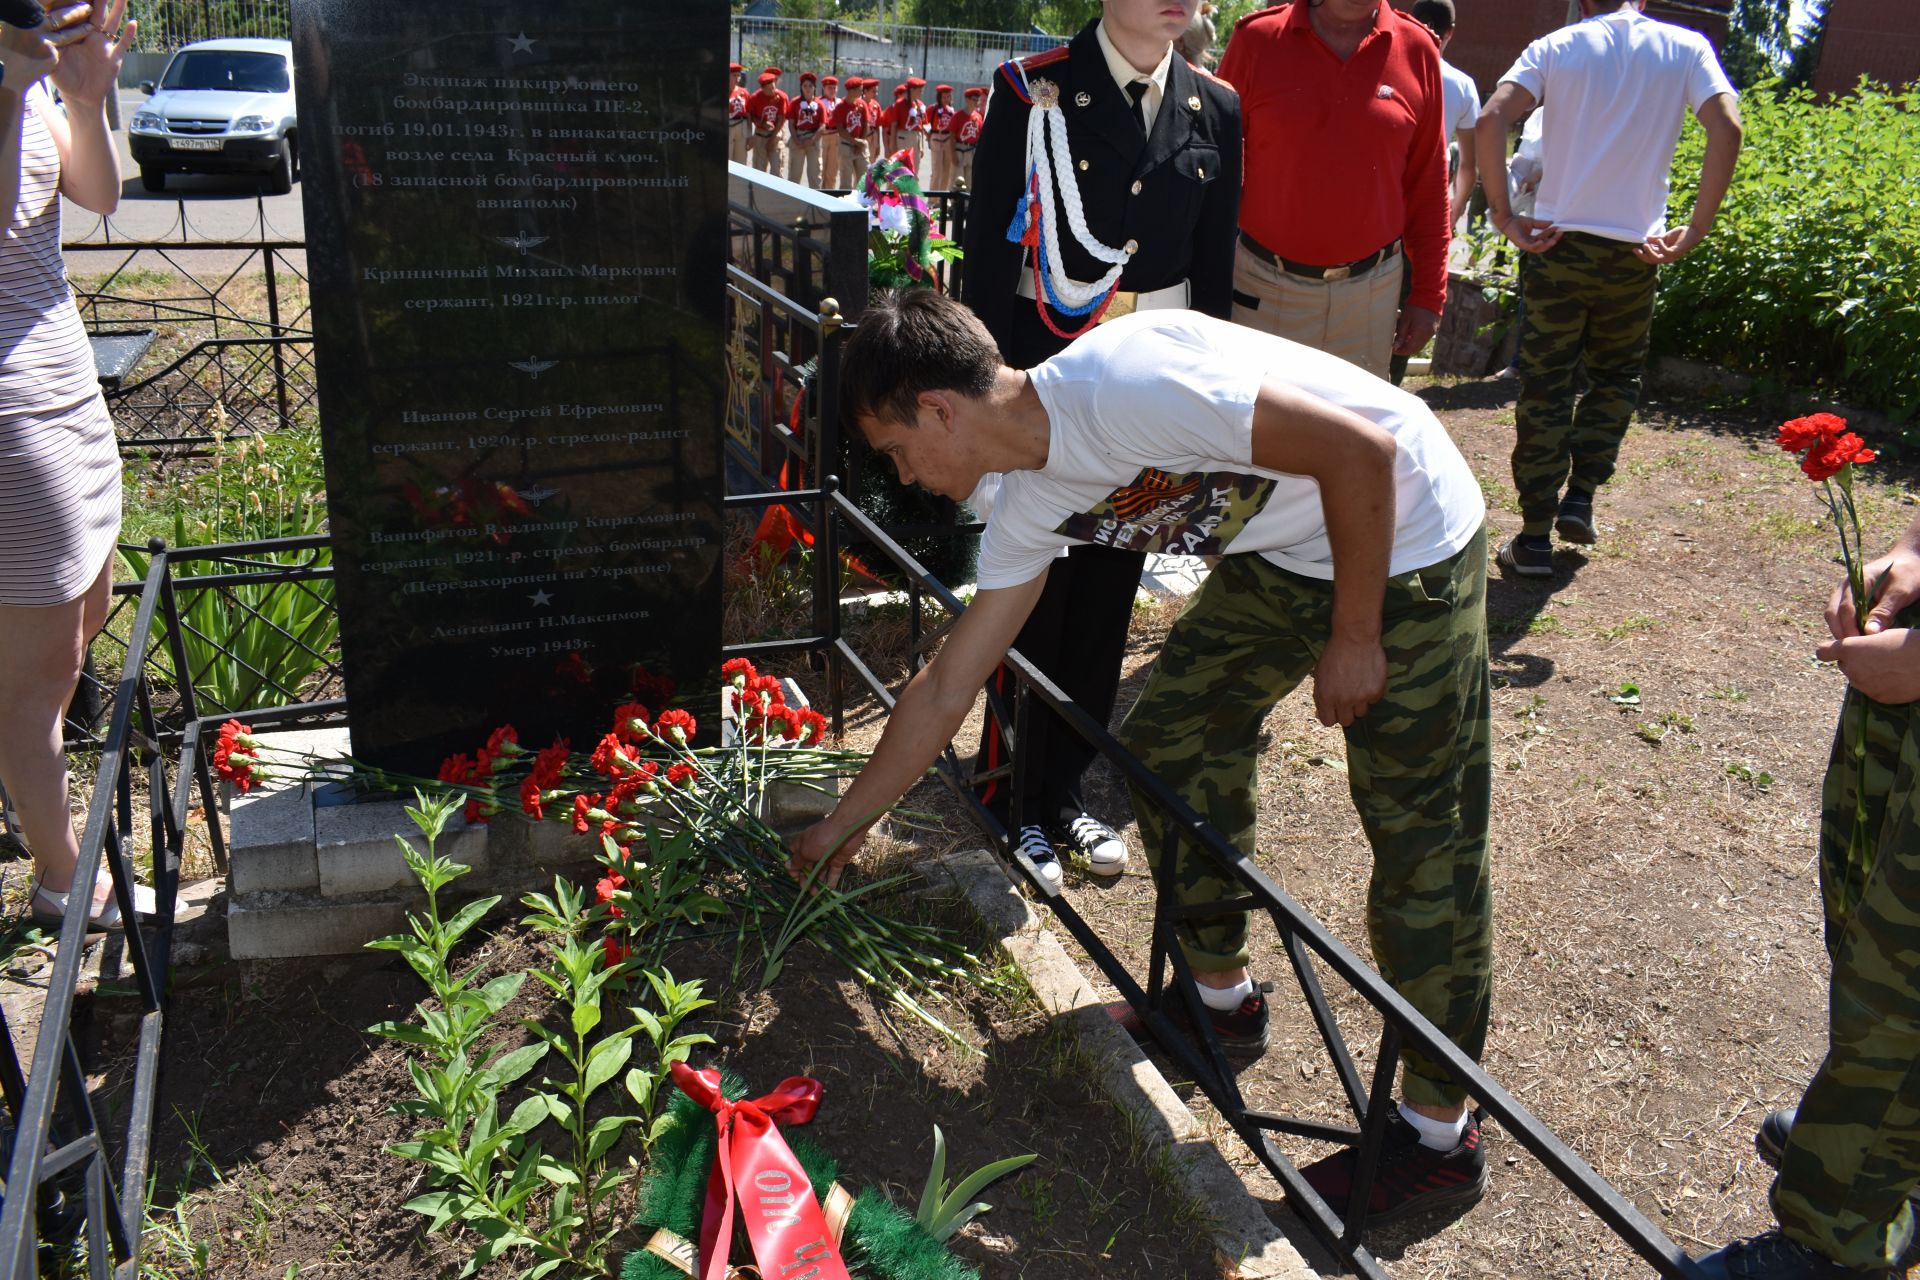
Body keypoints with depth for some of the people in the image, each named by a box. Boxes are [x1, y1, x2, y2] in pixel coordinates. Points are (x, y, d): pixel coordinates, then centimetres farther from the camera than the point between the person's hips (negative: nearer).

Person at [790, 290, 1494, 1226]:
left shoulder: (1124, 381, -30)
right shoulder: (1027, 504, -3)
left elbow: (1360, 450, -26)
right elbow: (947, 688, 6)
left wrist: (1353, 637, -17)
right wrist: (843, 825, 12)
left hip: (1403, 543, -8)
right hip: (1277, 558, 8)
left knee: (1420, 839, -2)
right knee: (1167, 738, 10)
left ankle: (1439, 1135, 14)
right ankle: (1221, 998, 29)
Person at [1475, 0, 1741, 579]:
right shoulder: (1686, 47, 6)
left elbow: (1491, 122, -11)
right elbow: (1727, 130, -8)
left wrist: (1504, 215, -8)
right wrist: (1695, 231, -4)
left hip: (1560, 243, -1)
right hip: (1635, 251, 1)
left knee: (1544, 388, 5)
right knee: (1616, 377, 22)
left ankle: (1534, 537, 5)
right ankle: (1580, 495, 13)